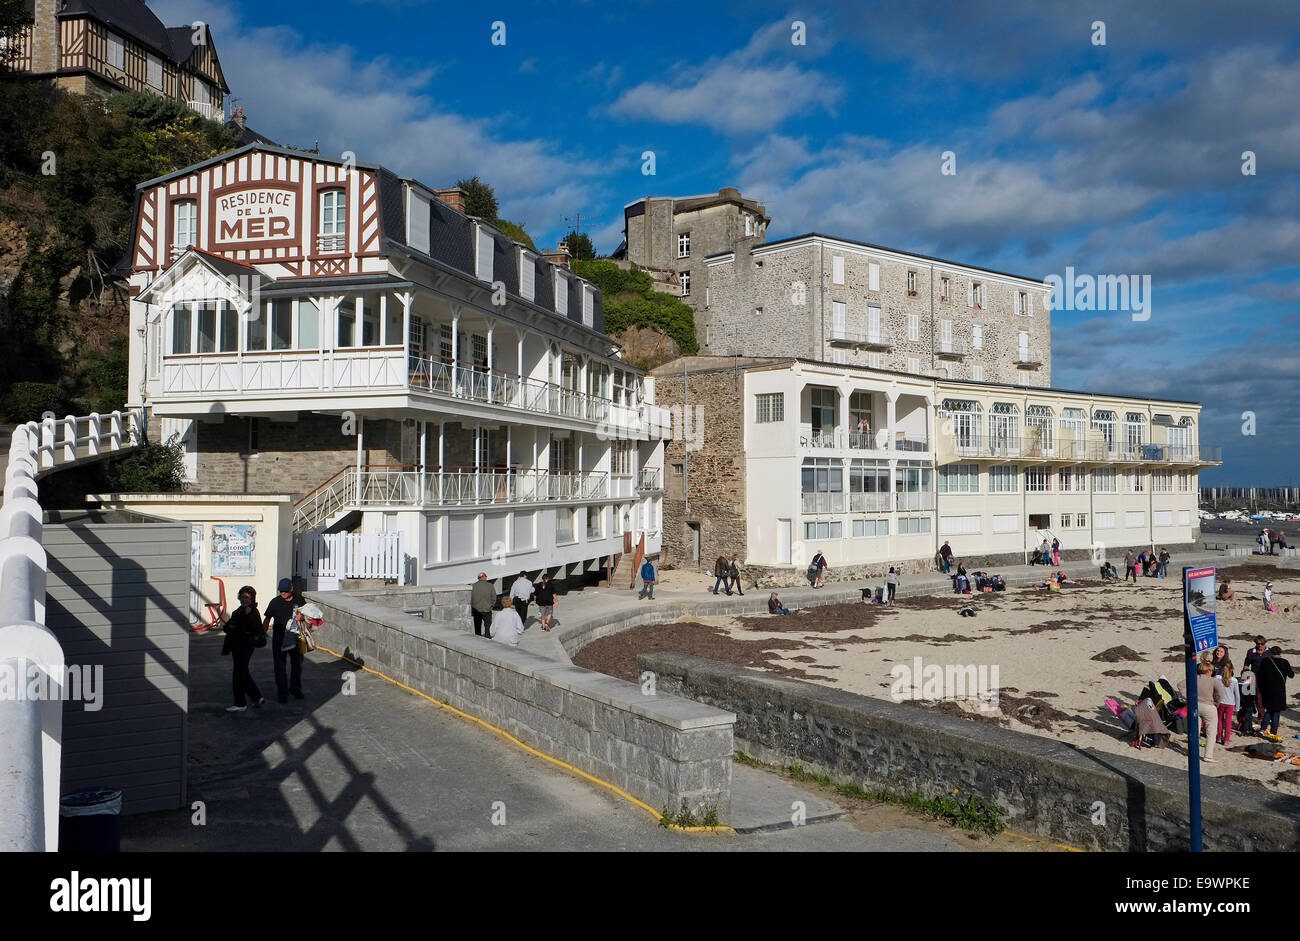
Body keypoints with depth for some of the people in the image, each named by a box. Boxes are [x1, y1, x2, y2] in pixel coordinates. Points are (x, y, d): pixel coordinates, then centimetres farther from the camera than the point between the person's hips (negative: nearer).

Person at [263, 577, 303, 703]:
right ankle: (282, 693, 8)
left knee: (297, 664, 13)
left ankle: (295, 689, 30)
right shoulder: (275, 602, -4)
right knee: (280, 666, -1)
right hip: (279, 639, -2)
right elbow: (267, 619, 1)